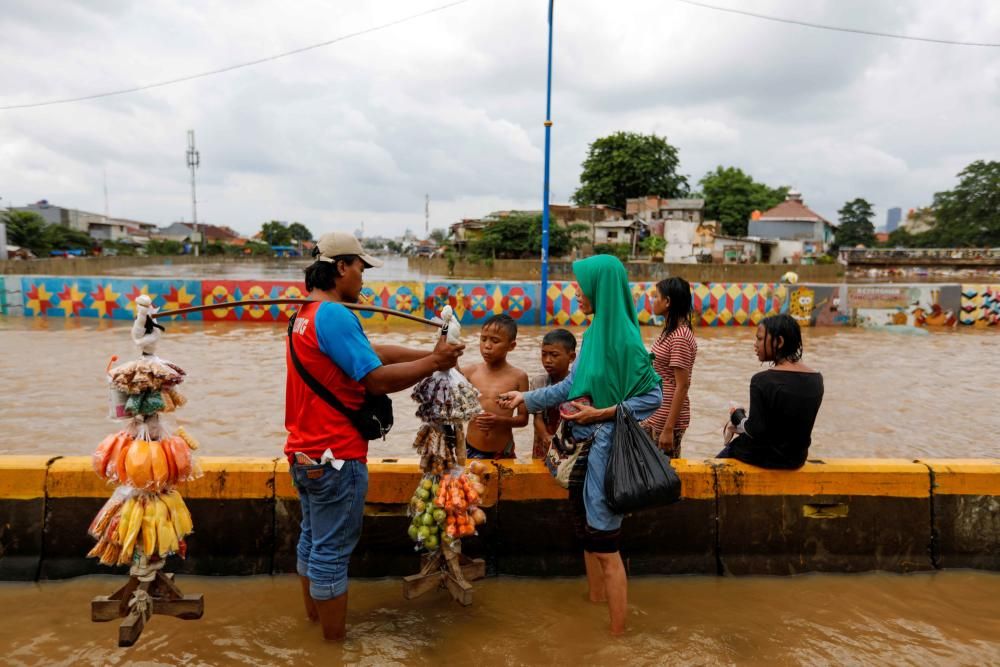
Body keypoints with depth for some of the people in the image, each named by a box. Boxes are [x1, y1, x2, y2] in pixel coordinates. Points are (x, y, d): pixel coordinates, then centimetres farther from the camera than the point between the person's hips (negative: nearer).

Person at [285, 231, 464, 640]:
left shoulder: (307, 313, 12)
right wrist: (433, 363, -14)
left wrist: (428, 354, 5)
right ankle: (336, 642, 16)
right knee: (332, 553, 2)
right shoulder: (334, 315, -20)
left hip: (306, 453, 10)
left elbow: (373, 352, 9)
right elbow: (377, 379, -24)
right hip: (335, 456, -10)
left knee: (313, 540, 22)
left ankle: (315, 618, 39)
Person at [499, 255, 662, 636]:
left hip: (608, 447, -9)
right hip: (589, 444, 9)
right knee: (588, 533, 21)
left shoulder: (623, 338, -20)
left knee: (606, 544, 2)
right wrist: (526, 398, 16)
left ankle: (617, 634, 18)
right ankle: (596, 601, 41)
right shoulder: (595, 333, 6)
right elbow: (572, 386, 13)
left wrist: (602, 413, -20)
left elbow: (653, 396, -17)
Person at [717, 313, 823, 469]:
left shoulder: (762, 380, -24)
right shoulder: (816, 379, -4)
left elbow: (756, 430, -21)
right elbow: (791, 421, 6)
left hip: (767, 457, -6)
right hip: (797, 458, 6)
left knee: (719, 462, 22)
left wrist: (737, 416, -2)